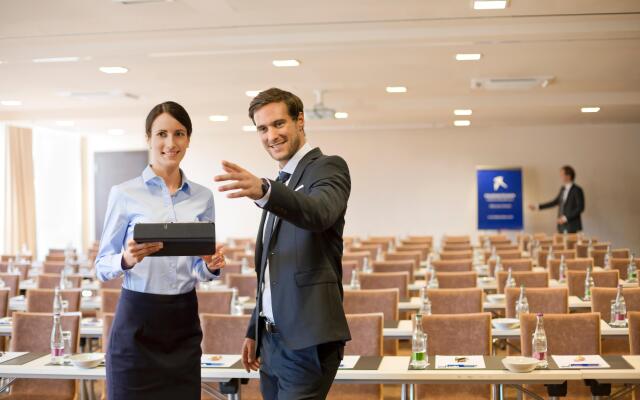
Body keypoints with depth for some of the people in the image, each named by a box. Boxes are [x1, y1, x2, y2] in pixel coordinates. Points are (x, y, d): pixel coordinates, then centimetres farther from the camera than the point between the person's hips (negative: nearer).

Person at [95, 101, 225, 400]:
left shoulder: (203, 197, 7)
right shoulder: (124, 194, -5)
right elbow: (102, 266, -3)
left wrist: (212, 266, -10)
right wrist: (127, 260, -24)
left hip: (184, 321, 4)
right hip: (138, 320, -3)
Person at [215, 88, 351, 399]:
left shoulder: (328, 167, -6)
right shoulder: (281, 184, 18)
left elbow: (320, 213, -30)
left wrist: (263, 191, -47)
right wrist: (254, 331, 20)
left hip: (307, 341, -8)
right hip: (273, 339, 8)